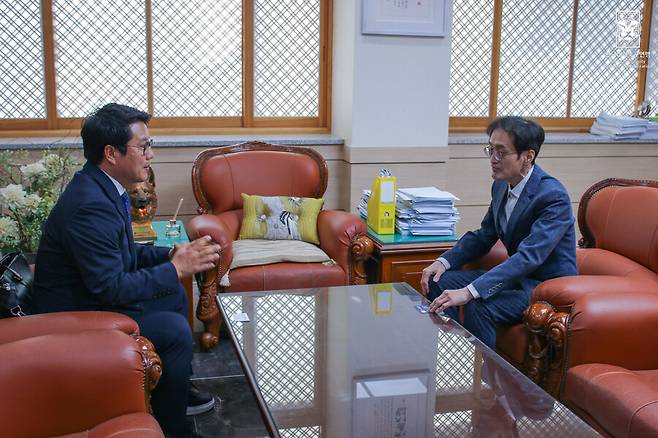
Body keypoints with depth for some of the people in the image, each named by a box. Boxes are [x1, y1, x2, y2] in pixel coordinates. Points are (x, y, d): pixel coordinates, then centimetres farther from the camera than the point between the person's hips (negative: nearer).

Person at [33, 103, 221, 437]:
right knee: (175, 330, -17)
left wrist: (169, 255, -3)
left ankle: (177, 390, 30)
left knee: (175, 296, 16)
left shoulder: (101, 186, 2)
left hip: (95, 296, 11)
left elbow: (123, 253, 13)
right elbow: (111, 287, -30)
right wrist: (176, 268, -22)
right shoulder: (90, 206, -30)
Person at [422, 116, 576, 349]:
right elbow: (483, 236, 13)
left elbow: (528, 257, -33)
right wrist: (444, 261, -5)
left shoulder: (553, 196, -24)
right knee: (440, 282, -4)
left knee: (478, 307, -30)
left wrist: (469, 292, -41)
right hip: (517, 275, 8)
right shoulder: (501, 186, 2)